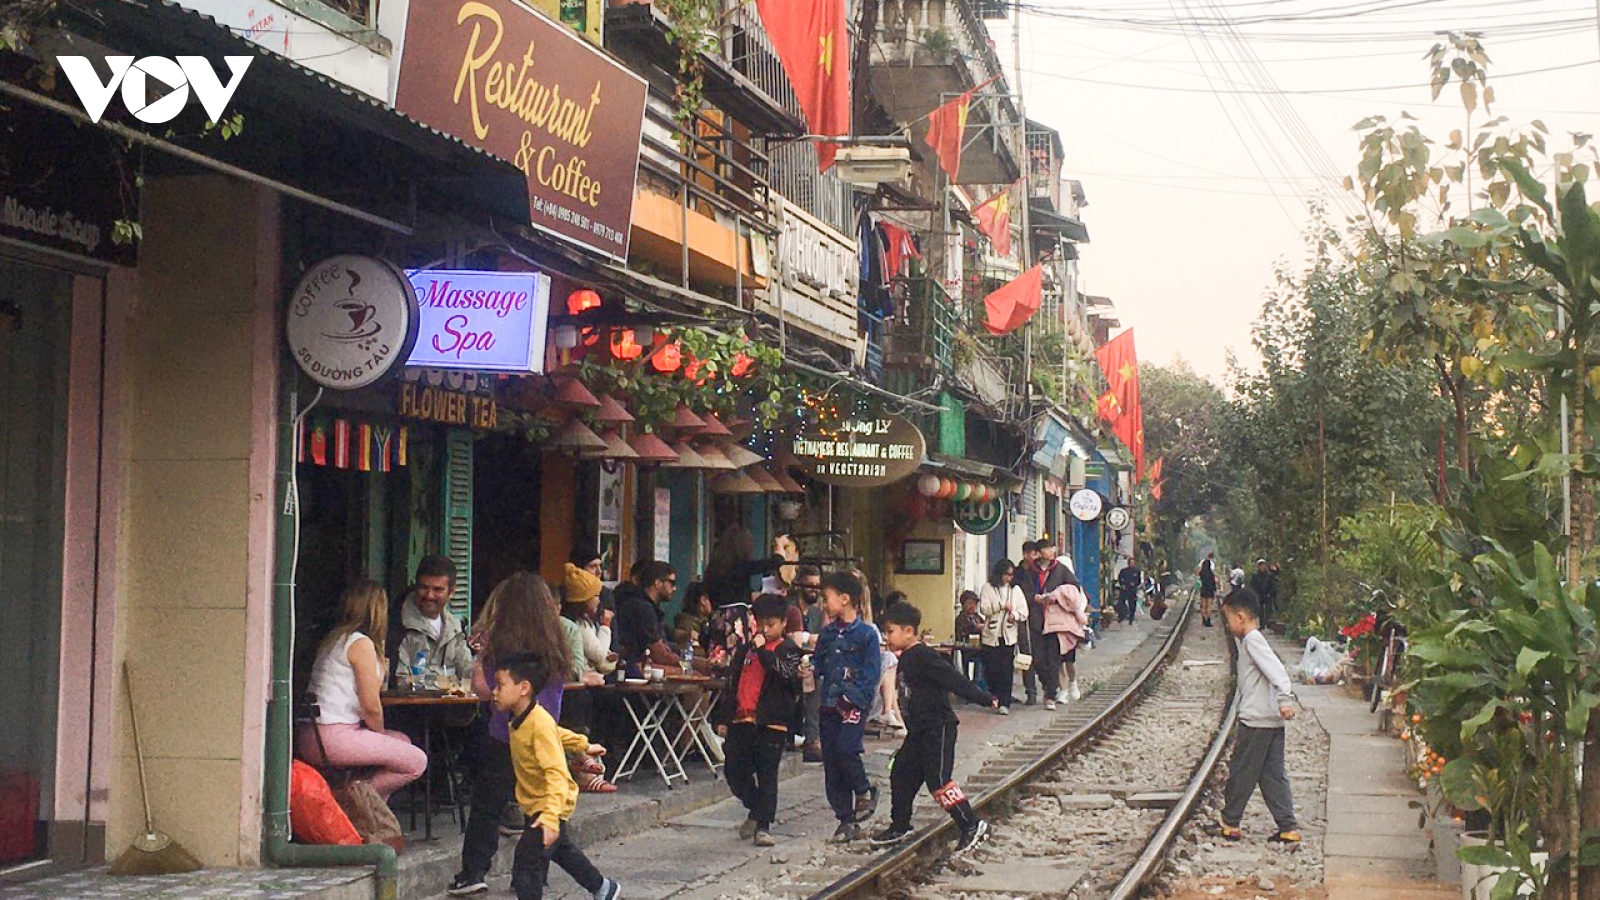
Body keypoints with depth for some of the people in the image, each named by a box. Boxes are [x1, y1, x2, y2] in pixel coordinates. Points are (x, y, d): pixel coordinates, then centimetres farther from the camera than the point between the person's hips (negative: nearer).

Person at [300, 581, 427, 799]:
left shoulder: (333, 640, 18)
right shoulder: (361, 643, -9)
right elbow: (371, 706, -10)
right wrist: (380, 735, 8)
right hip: (333, 738, -10)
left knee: (402, 740, 22)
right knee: (417, 762, -8)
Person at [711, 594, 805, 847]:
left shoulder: (788, 650, 1)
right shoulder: (744, 650, 16)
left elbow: (785, 673, -20)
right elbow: (732, 685, 19)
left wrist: (762, 650, -18)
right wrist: (722, 718, 15)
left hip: (771, 724, -5)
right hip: (741, 721, 5)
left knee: (767, 776, -2)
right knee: (734, 771, 4)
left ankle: (763, 825, 6)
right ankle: (756, 811, 25)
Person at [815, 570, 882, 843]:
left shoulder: (867, 634, -5)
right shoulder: (826, 634, 13)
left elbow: (871, 674, -8)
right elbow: (818, 668, 15)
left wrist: (851, 700, -16)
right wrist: (820, 693, -2)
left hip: (854, 705, -6)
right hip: (830, 705, 6)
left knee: (846, 750, -22)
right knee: (830, 762, 4)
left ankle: (864, 792, 7)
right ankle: (846, 820, 12)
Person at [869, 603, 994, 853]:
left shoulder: (923, 656, -18)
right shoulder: (906, 659, 12)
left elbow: (954, 679, -22)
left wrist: (984, 698, -24)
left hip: (938, 728, -10)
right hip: (919, 731, 10)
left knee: (938, 780, -13)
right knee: (901, 774, 13)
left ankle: (972, 825, -8)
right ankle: (899, 827, 26)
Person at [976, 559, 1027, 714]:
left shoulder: (1016, 589, 10)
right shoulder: (987, 588, 3)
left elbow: (1024, 610, 5)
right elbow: (983, 609, -7)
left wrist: (1015, 615, -16)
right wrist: (1002, 605, -14)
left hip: (1009, 634, 1)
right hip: (991, 635, -1)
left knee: (1006, 670, -4)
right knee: (991, 668, 0)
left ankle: (1004, 703, -4)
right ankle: (994, 694, 23)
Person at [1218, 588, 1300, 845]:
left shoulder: (1252, 639, -11)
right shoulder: (1253, 640, 18)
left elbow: (1275, 668, -24)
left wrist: (1285, 698, -34)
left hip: (1256, 719, -9)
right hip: (1272, 720, 9)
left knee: (1241, 771, 2)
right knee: (1272, 775, 8)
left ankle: (1229, 824, 11)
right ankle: (1288, 828, 5)